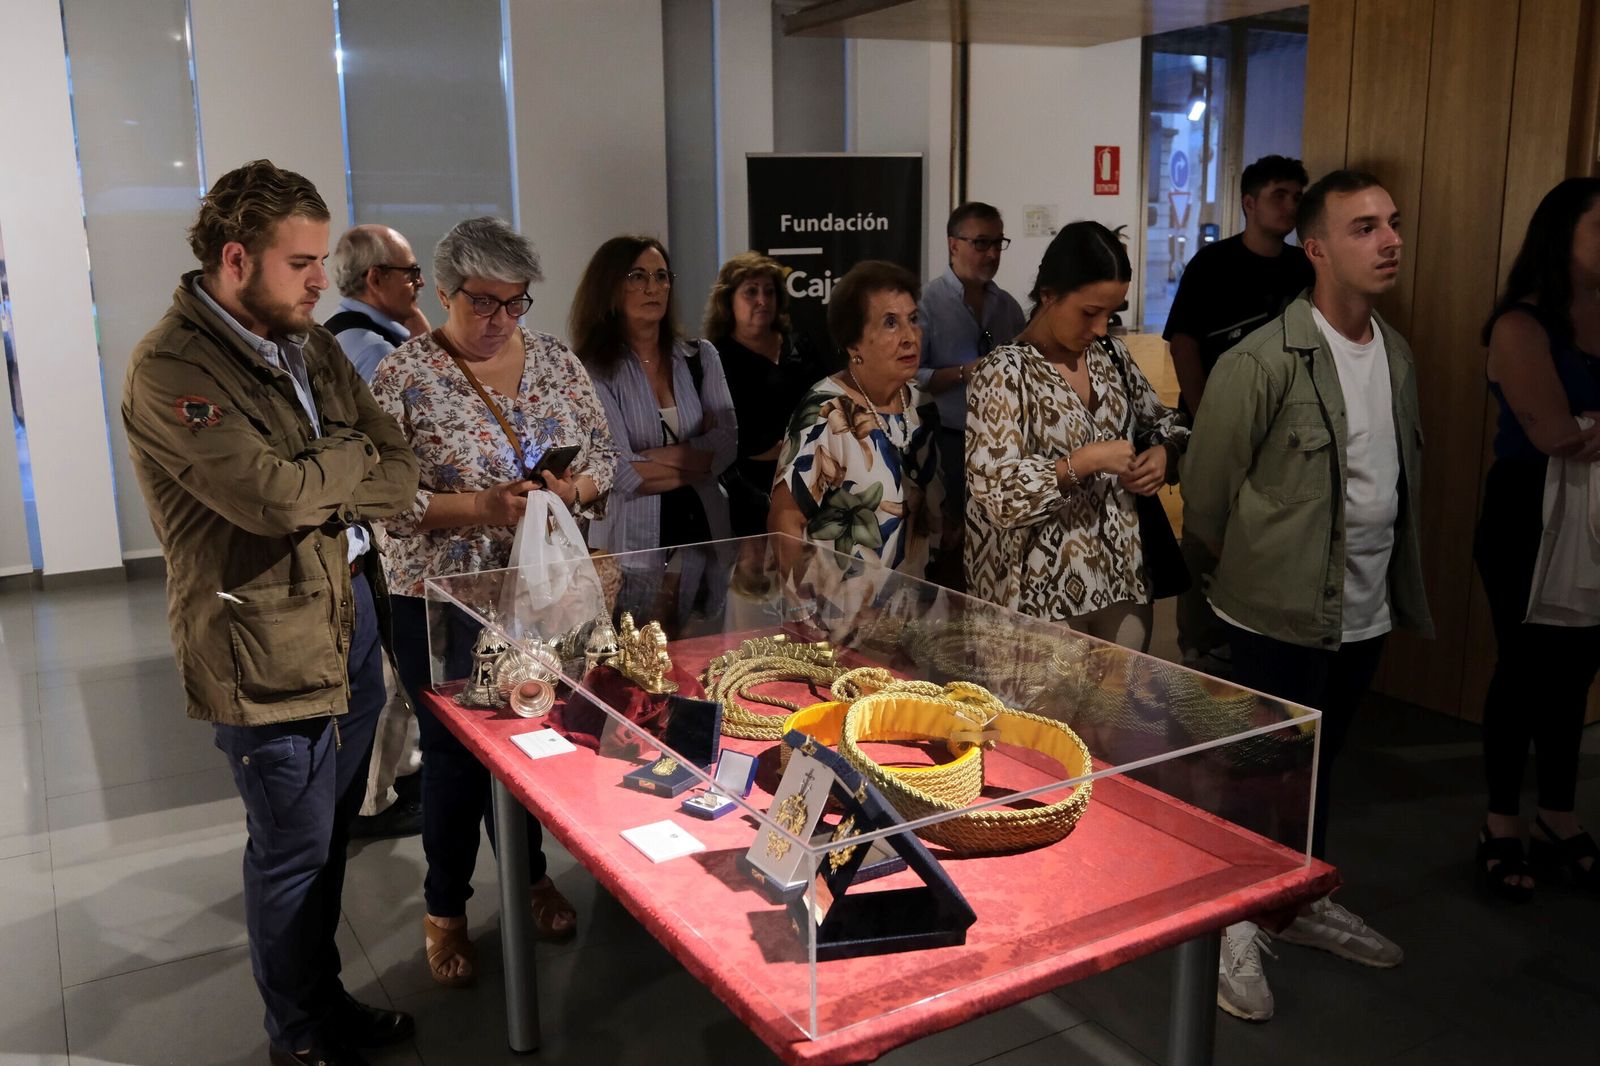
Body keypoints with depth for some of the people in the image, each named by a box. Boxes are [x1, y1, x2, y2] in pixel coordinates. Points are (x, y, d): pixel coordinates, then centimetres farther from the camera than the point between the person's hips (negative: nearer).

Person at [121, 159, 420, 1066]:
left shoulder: (308, 342, 9)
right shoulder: (170, 371, -17)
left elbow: (401, 472, 4)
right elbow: (279, 497, -28)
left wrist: (314, 485, -14)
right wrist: (352, 455, -9)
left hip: (353, 611, 7)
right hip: (269, 649, -7)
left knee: (331, 836, 20)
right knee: (294, 851, 10)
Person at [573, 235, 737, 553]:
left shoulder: (701, 356, 7)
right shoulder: (593, 370, -8)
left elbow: (727, 443, -2)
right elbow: (619, 473, -15)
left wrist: (654, 456, -14)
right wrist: (699, 460, -4)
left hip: (706, 524, 3)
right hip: (630, 538, -3)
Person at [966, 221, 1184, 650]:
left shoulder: (1111, 355, 6)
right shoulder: (1004, 373, -13)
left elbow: (1162, 422, 19)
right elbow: (998, 492, -19)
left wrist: (1164, 454, -3)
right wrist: (1085, 461, -23)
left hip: (1122, 579, 6)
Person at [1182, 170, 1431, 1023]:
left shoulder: (1396, 354, 6)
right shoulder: (1260, 363, -18)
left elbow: (1405, 476, 11)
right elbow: (1205, 490, -12)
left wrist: (1402, 584, 9)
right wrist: (1251, 571, 1)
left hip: (1366, 609, 7)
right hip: (1283, 612, -7)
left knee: (1318, 765, 21)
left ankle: (1304, 902, 39)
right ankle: (1235, 929, 23)